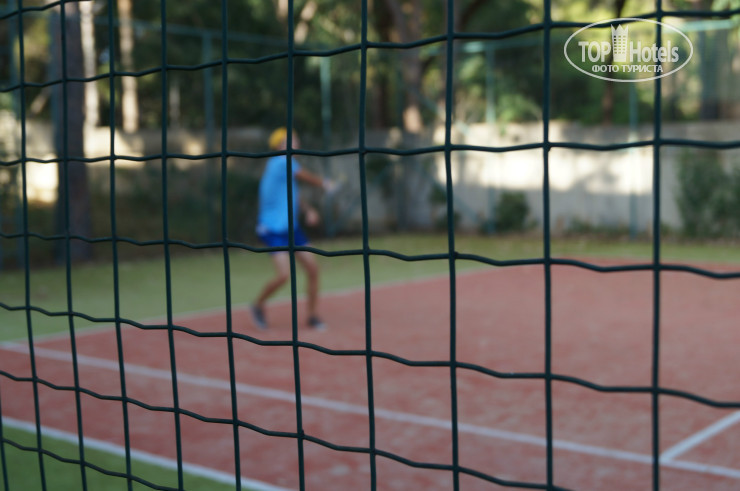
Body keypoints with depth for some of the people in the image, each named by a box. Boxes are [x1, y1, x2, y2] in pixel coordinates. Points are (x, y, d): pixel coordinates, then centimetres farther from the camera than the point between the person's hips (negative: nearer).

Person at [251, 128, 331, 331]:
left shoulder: (283, 163, 13)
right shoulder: (282, 162, -15)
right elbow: (308, 177, -8)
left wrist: (309, 211, 2)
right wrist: (325, 184, 11)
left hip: (291, 227, 9)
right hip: (273, 228, -9)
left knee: (313, 269, 3)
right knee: (284, 275, -18)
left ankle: (313, 316, 15)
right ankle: (258, 305, 9)